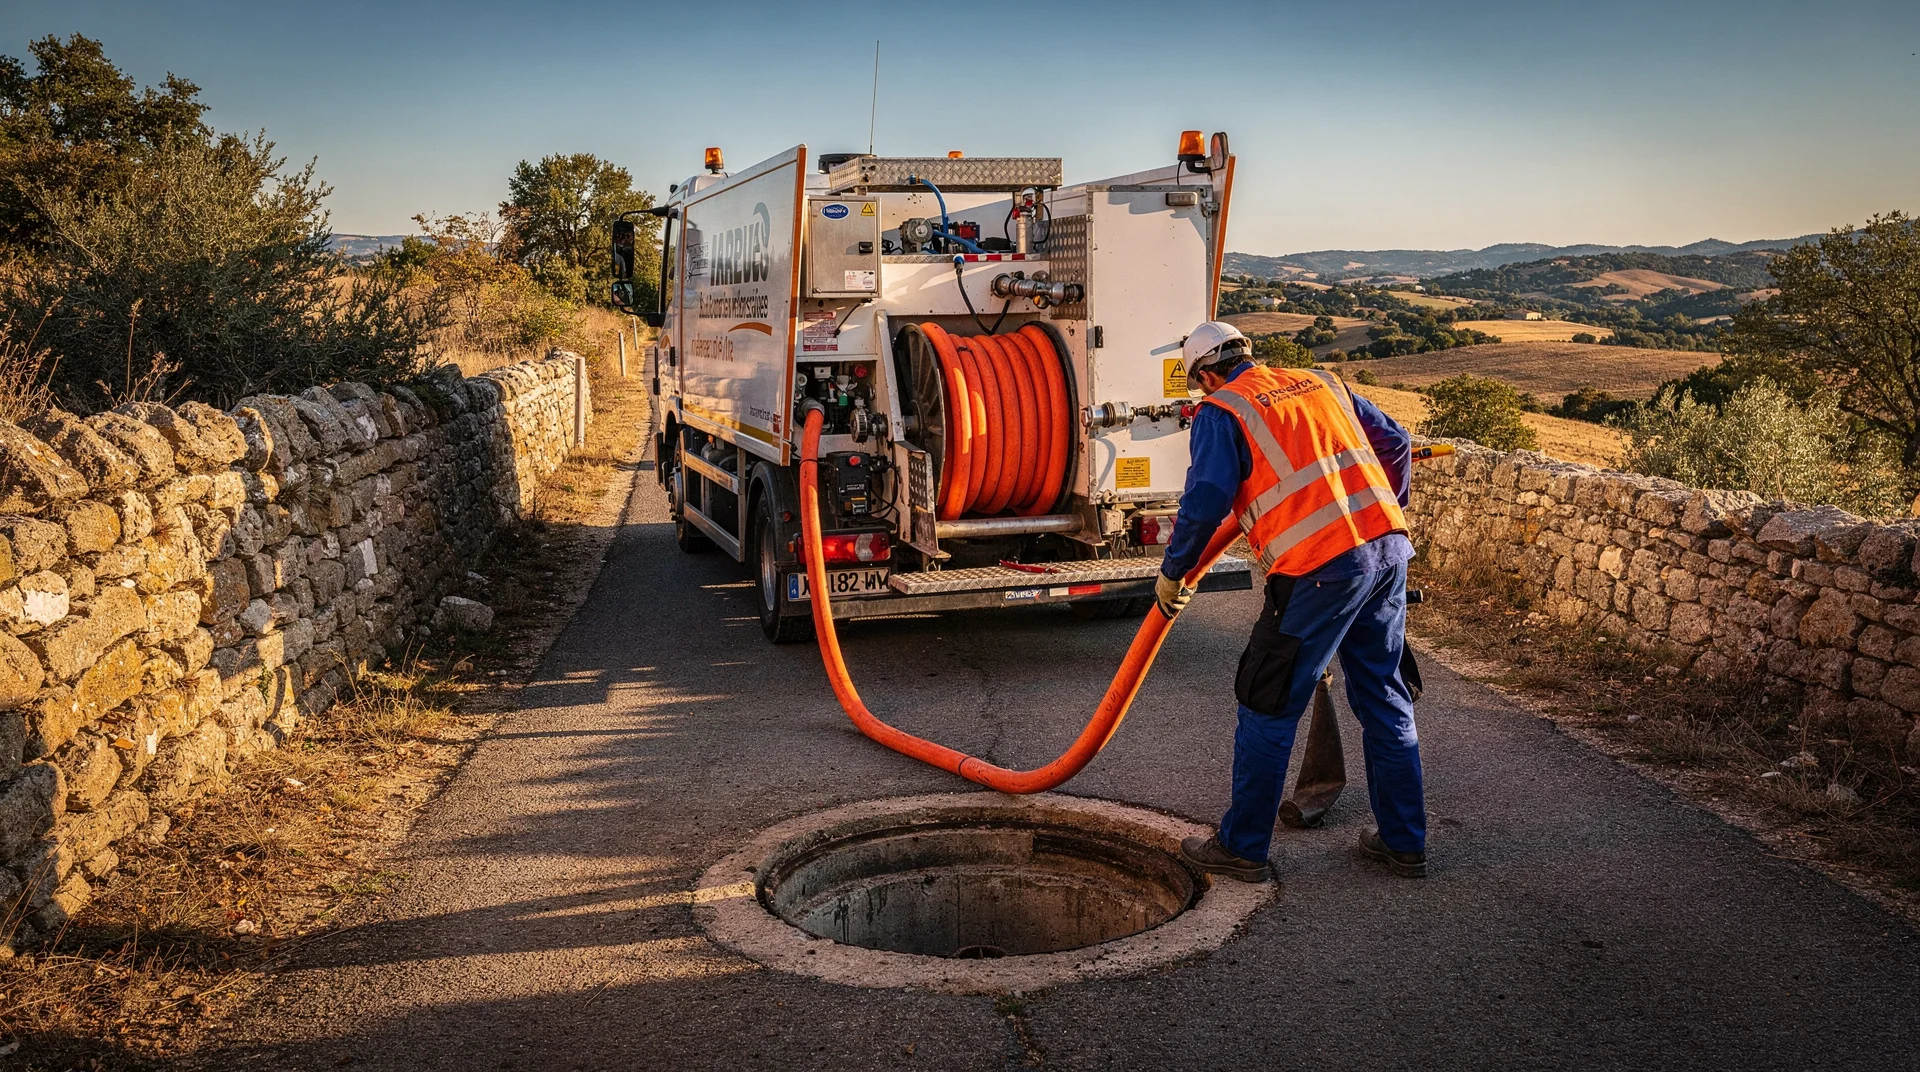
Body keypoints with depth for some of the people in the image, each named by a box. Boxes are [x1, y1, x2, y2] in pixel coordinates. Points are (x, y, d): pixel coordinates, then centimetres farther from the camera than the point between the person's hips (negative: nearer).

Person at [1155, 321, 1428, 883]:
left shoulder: (1221, 413, 1)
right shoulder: (1321, 383, 20)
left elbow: (1205, 502, -8)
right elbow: (1395, 443, 24)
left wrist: (1172, 574, 6)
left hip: (1320, 568, -7)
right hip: (1389, 547, 7)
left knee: (1267, 708, 6)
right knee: (1384, 697, 19)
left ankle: (1242, 848, 17)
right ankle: (1404, 842, 28)